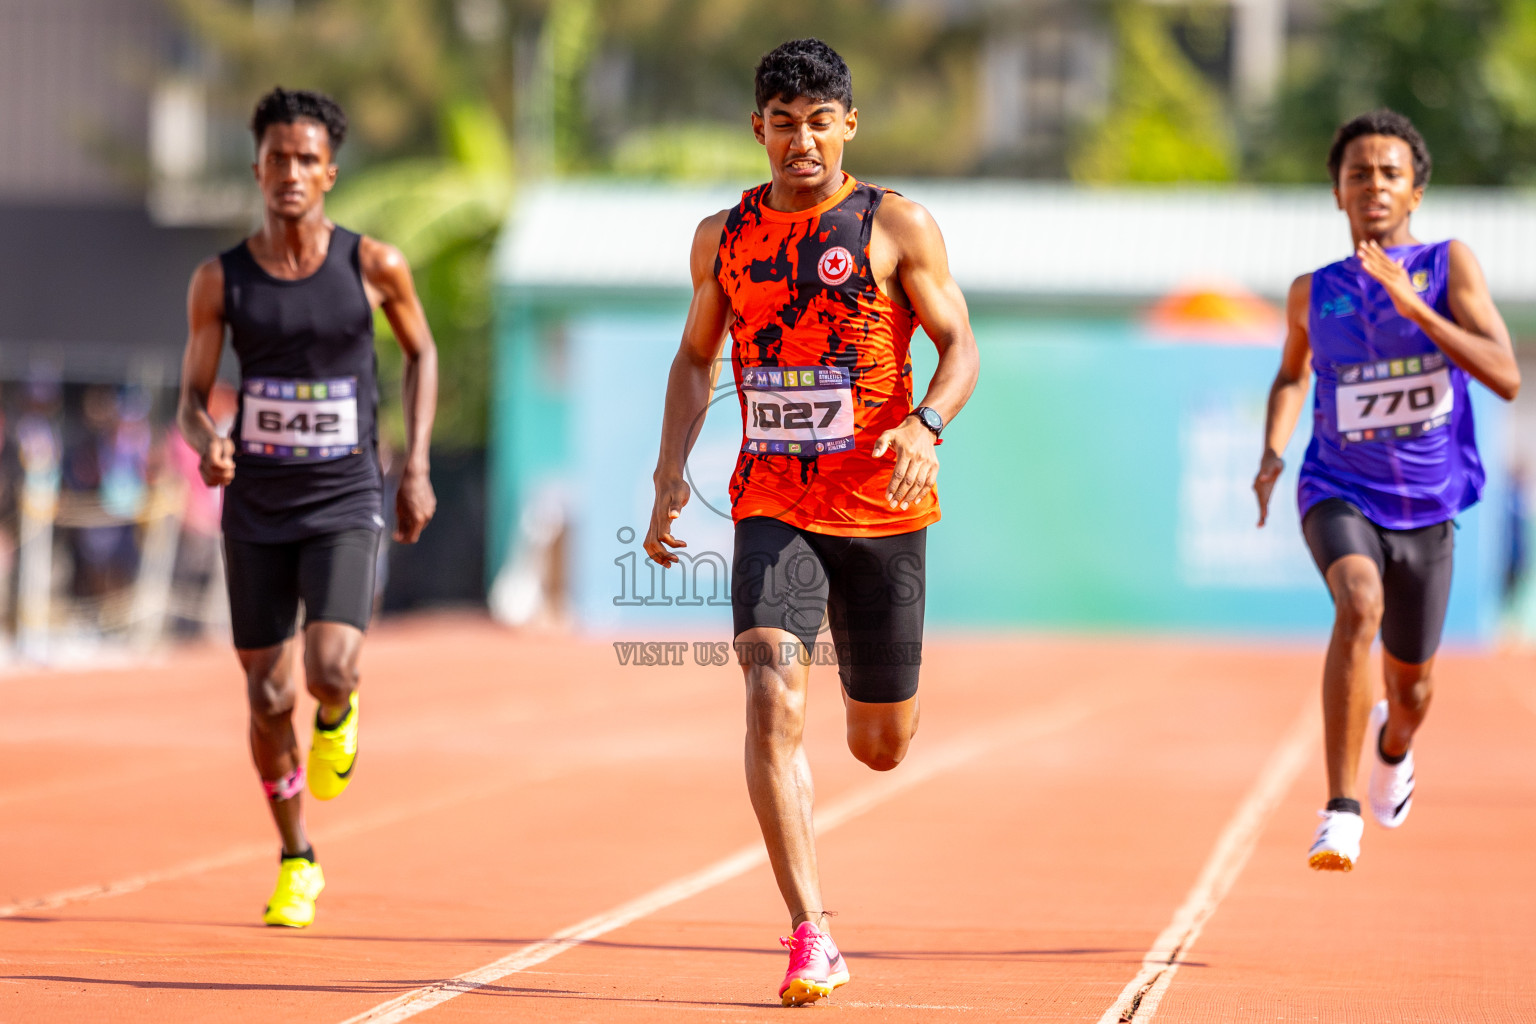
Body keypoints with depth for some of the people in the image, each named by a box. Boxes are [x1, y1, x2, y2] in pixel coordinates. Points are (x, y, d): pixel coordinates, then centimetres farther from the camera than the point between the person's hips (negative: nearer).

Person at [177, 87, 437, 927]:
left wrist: (417, 466, 5)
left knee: (331, 669, -22)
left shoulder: (373, 266, -5)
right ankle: (296, 865, 24)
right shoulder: (220, 280, -3)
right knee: (268, 698, 4)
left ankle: (337, 718, 17)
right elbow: (192, 398, 2)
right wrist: (206, 445, -21)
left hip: (346, 504, -2)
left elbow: (421, 352, 11)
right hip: (255, 509, 2)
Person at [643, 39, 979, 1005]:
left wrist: (925, 426, -23)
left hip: (881, 508, -1)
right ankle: (813, 939, -21)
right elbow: (696, 358, 18)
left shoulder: (898, 226, -2)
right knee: (772, 699, -21)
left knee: (882, 744, 10)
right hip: (772, 506, 1)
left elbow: (960, 346, -3)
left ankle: (874, 689, 52)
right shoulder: (724, 235, 7)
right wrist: (670, 474, 6)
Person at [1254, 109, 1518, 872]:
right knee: (1358, 605, -32)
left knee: (1411, 681, 15)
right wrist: (1273, 454, 3)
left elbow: (1505, 378, -19)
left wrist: (1412, 305, -27)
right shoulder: (1313, 293, 1)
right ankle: (1341, 813, -32)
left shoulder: (1449, 266, -7)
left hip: (1427, 508, 1)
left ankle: (1392, 746, 55)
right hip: (1340, 494, -1)